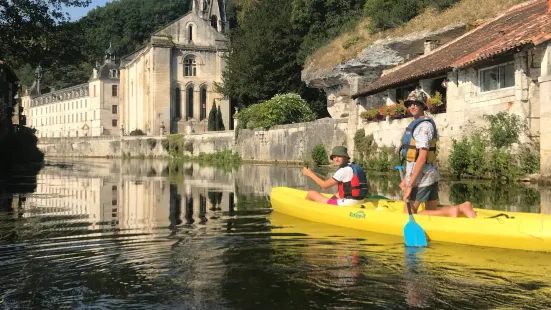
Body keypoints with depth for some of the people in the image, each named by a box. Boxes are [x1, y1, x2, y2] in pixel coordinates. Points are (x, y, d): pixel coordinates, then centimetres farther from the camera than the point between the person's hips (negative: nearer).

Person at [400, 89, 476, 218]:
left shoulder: (424, 126, -14)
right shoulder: (416, 124, 16)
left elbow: (422, 157, -22)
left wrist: (410, 185, -24)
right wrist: (406, 179, 20)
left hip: (420, 178, -10)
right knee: (431, 211, 13)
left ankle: (452, 211, -11)